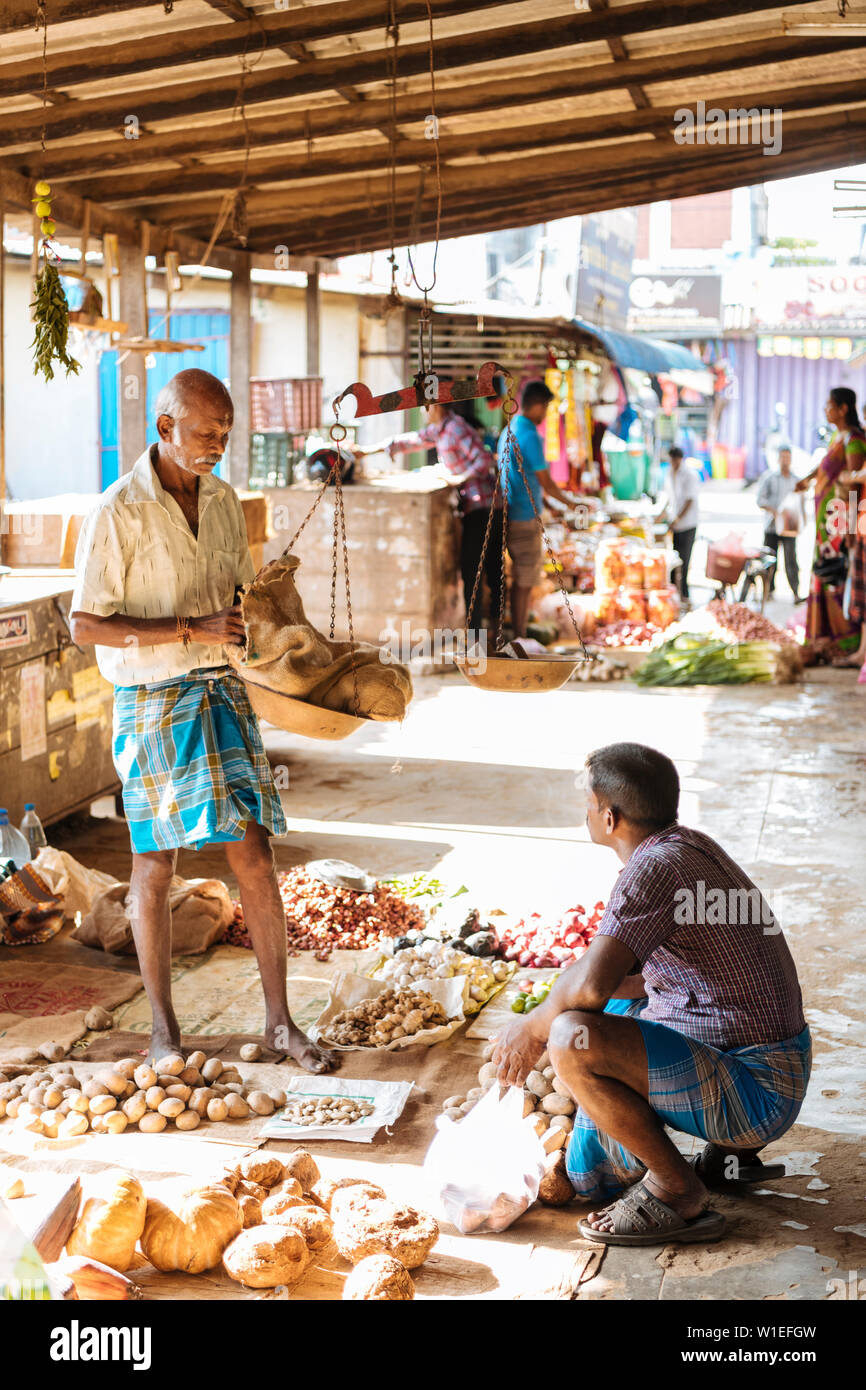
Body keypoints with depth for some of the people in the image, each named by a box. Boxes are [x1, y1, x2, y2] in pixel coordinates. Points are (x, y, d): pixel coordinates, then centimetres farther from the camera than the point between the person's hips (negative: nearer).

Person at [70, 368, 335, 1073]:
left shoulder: (223, 499, 7)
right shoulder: (119, 512, -13)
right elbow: (85, 625, -15)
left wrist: (240, 620, -1)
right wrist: (193, 628, -21)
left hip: (222, 691, 5)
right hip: (152, 702, -5)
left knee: (255, 854, 3)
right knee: (156, 864, 5)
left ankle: (280, 1021, 13)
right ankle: (164, 1027, 20)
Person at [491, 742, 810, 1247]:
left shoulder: (657, 865, -21)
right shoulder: (690, 846, 9)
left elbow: (592, 983, -32)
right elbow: (628, 977, 22)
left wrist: (532, 1027, -12)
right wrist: (549, 1016, 16)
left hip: (753, 1090, -10)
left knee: (573, 1040, -26)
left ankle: (678, 1191, -7)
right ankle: (730, 1150, 21)